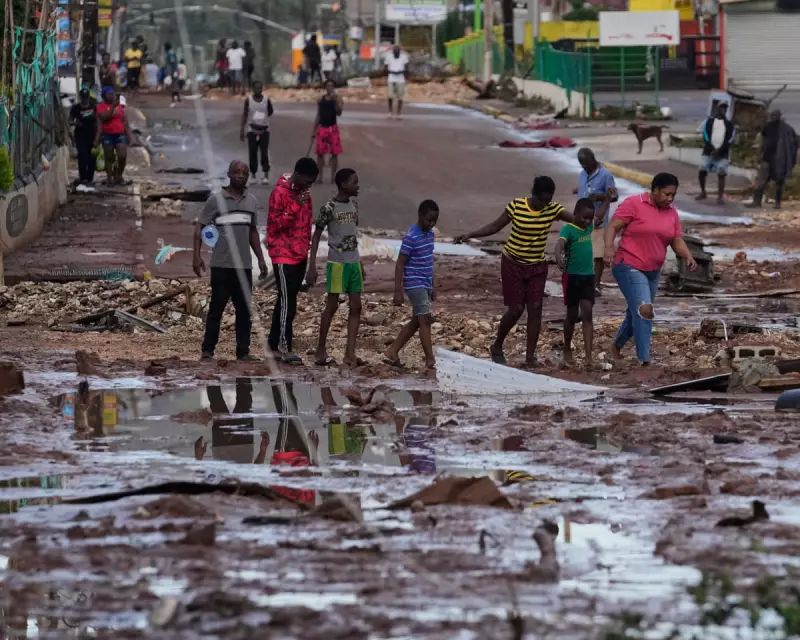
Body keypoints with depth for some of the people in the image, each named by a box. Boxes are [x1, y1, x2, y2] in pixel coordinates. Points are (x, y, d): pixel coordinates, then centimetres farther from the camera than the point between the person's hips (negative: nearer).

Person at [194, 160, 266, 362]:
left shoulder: (251, 201, 11)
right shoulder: (216, 199, -3)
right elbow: (200, 227, -2)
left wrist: (260, 258, 16)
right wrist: (196, 256, -11)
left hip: (244, 265, 4)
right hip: (221, 265, -4)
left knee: (244, 310, 5)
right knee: (216, 308, -1)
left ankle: (243, 351, 10)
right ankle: (208, 350, 5)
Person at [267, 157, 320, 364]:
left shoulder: (304, 191, 8)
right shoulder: (280, 192, -16)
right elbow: (274, 226, -18)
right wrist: (295, 206, -25)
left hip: (300, 254, 8)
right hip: (284, 255, -8)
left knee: (288, 299, 13)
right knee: (287, 301, -10)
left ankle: (275, 341, 22)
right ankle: (285, 348, -10)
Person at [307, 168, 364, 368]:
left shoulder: (354, 205, 9)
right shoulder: (329, 208, -11)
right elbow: (316, 236, -7)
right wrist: (312, 266, -13)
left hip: (353, 262, 7)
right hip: (337, 262, -7)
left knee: (356, 307, 1)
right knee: (332, 306, -2)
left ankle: (350, 353, 3)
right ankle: (321, 351, 7)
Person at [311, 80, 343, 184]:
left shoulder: (337, 98, -1)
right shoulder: (321, 100, 10)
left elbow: (339, 113, -14)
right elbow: (318, 116, 14)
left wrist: (335, 100, -24)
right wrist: (314, 130, 11)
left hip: (333, 128, -3)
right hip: (322, 128, 3)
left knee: (334, 153, -1)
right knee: (320, 153, 1)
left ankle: (333, 177, 7)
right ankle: (320, 177, 7)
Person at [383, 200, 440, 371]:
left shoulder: (430, 234, 10)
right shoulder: (411, 237, -15)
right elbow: (400, 264, -15)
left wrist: (432, 287, 23)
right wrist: (398, 291, -18)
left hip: (425, 285, 9)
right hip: (415, 284, -9)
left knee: (416, 322, 12)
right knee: (425, 320, -12)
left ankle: (392, 352, 20)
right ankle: (430, 361, -13)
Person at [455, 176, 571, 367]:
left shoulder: (553, 209, -8)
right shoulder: (516, 206, -14)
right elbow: (495, 226, -6)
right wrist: (470, 235, -15)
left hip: (537, 266, 3)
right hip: (513, 264, -3)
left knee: (535, 308, -6)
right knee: (516, 309, -3)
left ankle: (530, 355, -1)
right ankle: (497, 347, 19)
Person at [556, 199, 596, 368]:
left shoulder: (588, 227, 7)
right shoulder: (568, 229, -12)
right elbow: (560, 244, -32)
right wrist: (558, 257, -52)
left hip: (588, 276, 4)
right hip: (572, 276, -4)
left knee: (587, 314, -6)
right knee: (572, 315, 8)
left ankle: (588, 357, -14)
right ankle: (567, 350, 28)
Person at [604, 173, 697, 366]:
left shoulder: (672, 213, 8)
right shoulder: (634, 204, -10)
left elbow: (677, 241, 9)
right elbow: (612, 226, -13)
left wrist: (688, 256, -11)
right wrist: (609, 247, -30)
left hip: (653, 271, 7)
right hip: (629, 267, -7)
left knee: (636, 313, 17)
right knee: (644, 310, -20)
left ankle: (617, 346, 41)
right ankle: (645, 361, -20)